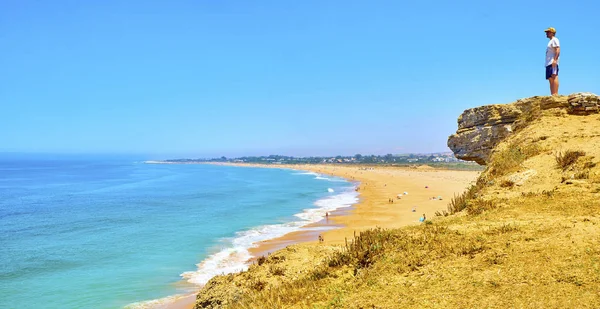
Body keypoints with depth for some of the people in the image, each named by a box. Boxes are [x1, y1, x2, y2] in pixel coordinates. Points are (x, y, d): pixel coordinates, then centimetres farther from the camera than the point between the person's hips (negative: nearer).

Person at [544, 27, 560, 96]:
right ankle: (552, 94, 1)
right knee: (550, 79, 4)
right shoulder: (551, 41, 28)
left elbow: (557, 50, -15)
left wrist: (555, 60, -26)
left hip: (553, 63, -10)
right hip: (549, 63, 10)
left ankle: (555, 94, -26)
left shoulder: (554, 40, -2)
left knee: (554, 77, -18)